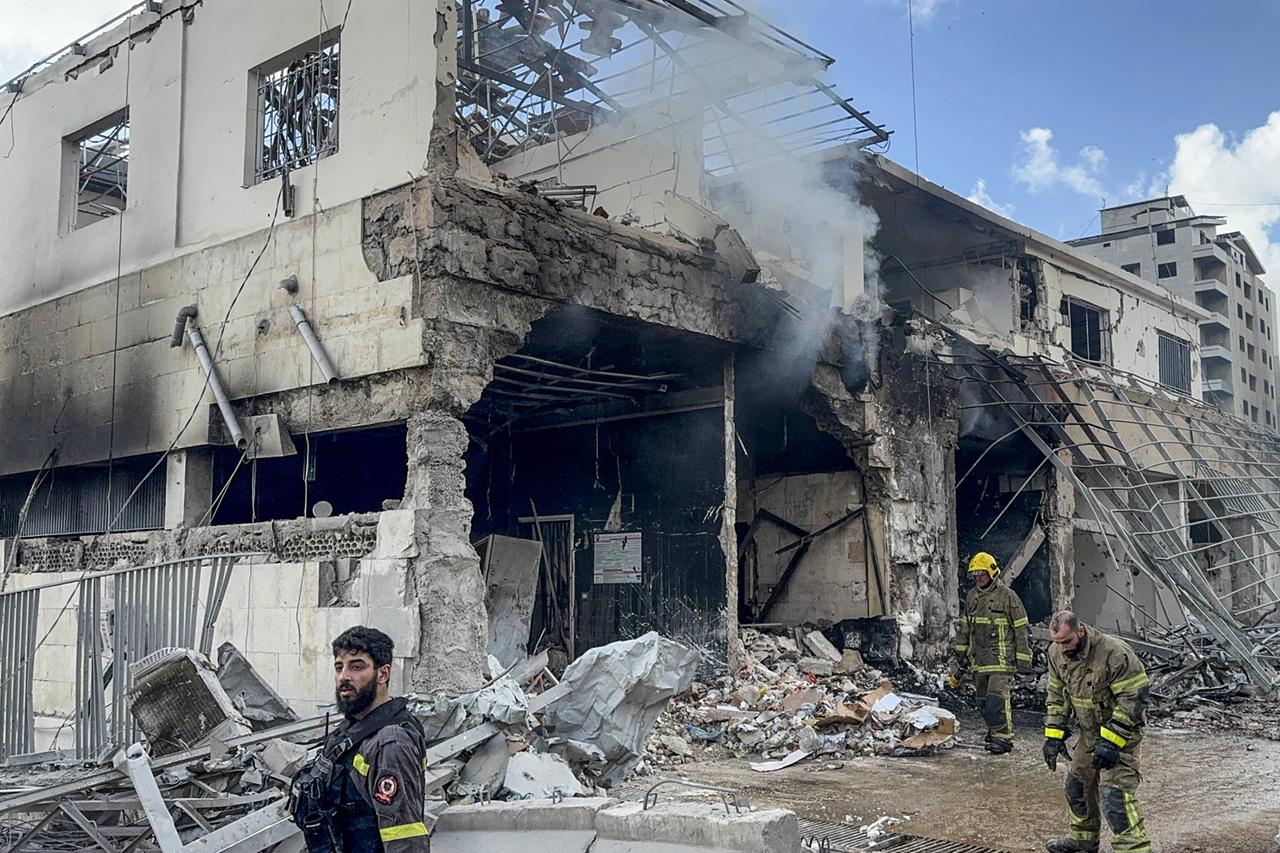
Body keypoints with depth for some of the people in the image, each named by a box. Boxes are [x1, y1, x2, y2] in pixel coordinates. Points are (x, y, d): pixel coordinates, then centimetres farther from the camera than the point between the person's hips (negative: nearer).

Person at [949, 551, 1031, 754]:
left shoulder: (1007, 596, -6)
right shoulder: (972, 597, 13)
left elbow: (1021, 630, -5)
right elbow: (964, 628, 21)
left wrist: (1023, 660, -7)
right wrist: (961, 655, 19)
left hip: (1001, 659, -7)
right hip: (978, 659, 7)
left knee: (997, 699, -14)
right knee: (983, 700, 10)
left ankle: (1003, 737, -7)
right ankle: (994, 732, 22)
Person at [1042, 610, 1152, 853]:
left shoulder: (1116, 654, -27)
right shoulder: (1057, 654, -4)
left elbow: (1133, 700, -25)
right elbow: (1056, 696, 8)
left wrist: (1110, 741, -27)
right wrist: (1053, 735, 0)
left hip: (1120, 733, -8)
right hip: (1089, 734, 8)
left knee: (1114, 794, -19)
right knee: (1077, 785, 19)